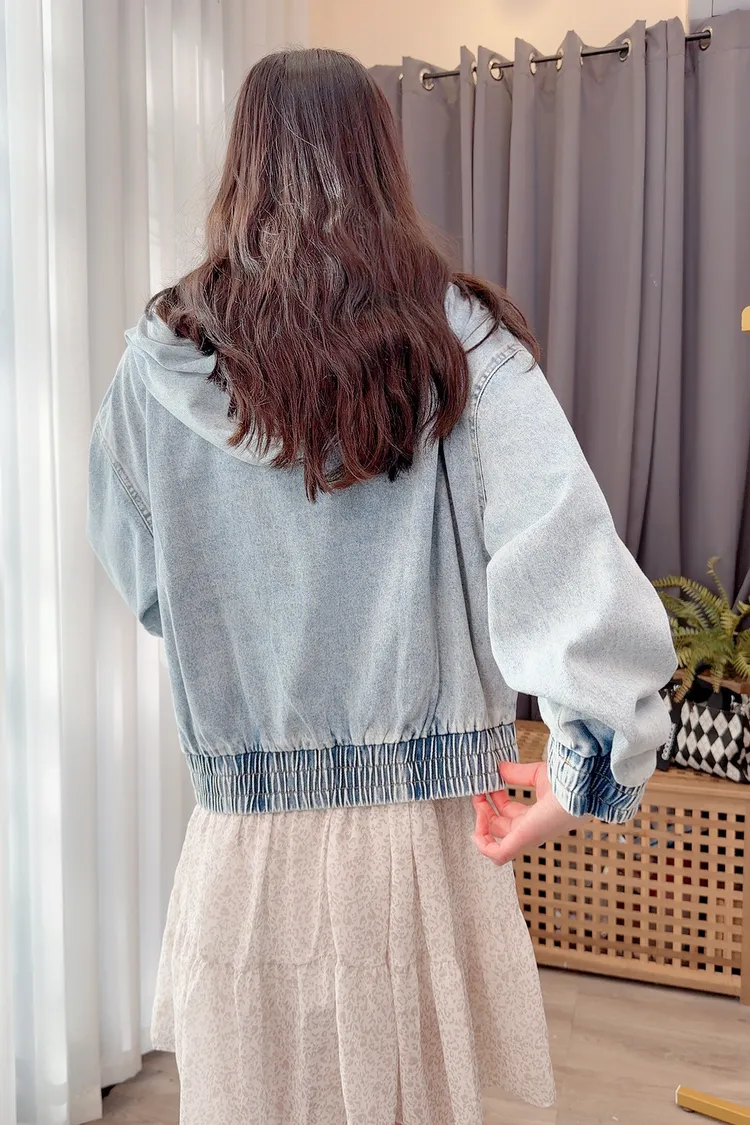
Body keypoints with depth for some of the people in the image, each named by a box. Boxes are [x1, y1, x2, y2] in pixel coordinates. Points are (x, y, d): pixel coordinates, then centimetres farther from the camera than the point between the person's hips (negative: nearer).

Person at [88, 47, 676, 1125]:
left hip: (247, 836, 1)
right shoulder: (461, 340, -7)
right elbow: (559, 545, -21)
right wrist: (594, 759, -19)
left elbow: (138, 577, 6)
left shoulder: (163, 359, -4)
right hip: (425, 829, 0)